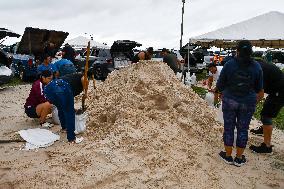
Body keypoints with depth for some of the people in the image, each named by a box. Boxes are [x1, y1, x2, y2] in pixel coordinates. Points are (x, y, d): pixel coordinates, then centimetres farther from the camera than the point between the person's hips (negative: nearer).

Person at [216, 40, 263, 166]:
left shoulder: (229, 65, -11)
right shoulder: (256, 67, -5)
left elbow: (220, 85, -5)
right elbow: (259, 89, 6)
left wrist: (218, 90, 17)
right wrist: (256, 98, 25)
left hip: (230, 101, -1)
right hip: (248, 103, 1)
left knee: (229, 128, 12)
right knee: (243, 129, 12)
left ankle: (228, 156, 23)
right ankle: (239, 158, 23)